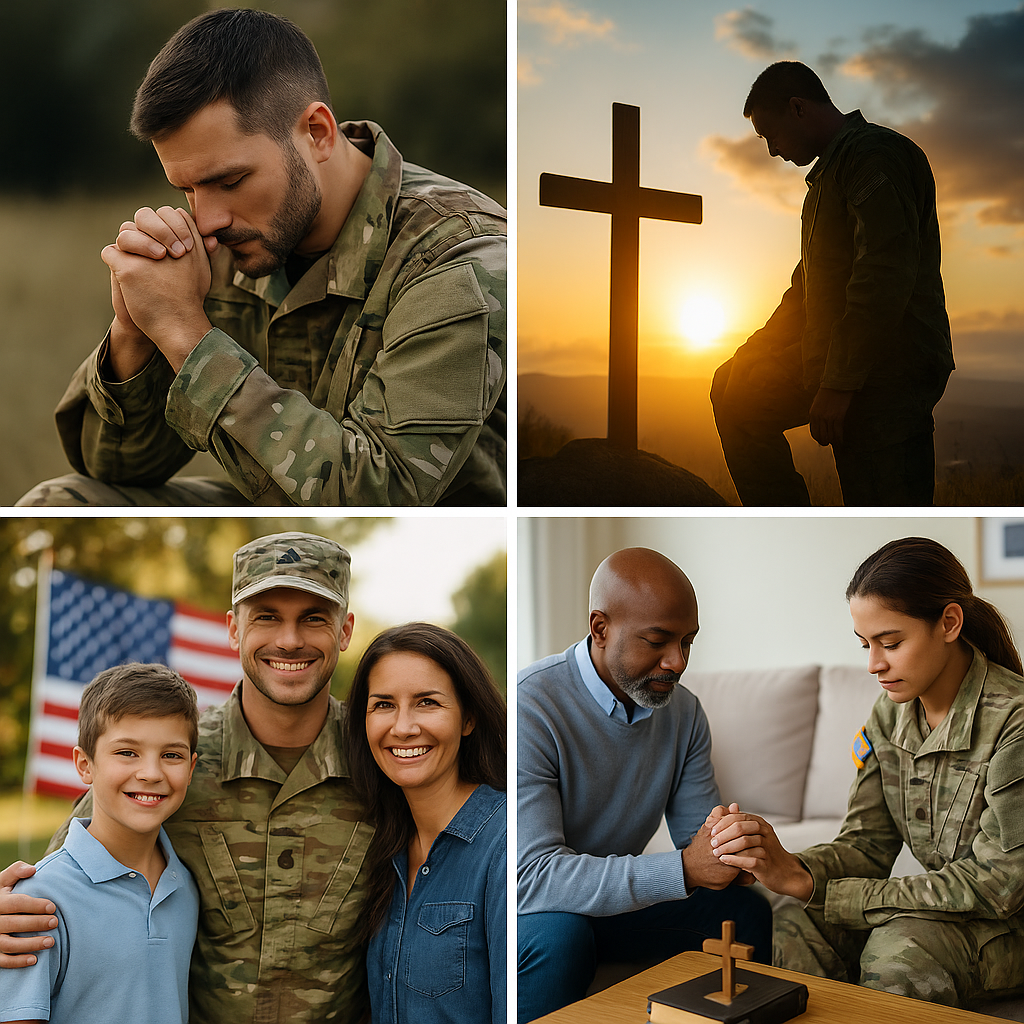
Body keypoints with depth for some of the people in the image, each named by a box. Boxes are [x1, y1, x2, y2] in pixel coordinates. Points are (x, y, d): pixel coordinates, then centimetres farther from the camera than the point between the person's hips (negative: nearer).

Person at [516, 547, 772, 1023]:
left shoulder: (683, 711, -2)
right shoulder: (530, 707, -27)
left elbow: (698, 835, 0)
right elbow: (531, 874, -35)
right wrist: (682, 869, -39)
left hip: (620, 898, 6)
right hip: (534, 911, -6)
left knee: (745, 910, -11)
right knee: (560, 932, -35)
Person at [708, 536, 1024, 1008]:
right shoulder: (890, 714, 1)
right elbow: (867, 844, -1)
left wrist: (815, 890, -23)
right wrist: (795, 869, -26)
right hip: (947, 910, 6)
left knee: (899, 949, -34)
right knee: (794, 927, -19)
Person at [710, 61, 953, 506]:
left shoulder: (875, 154, -11)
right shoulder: (831, 169, 23)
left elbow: (886, 276, -22)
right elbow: (811, 283, 29)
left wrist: (839, 384, -25)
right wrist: (757, 351, 20)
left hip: (889, 373, -10)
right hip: (838, 368, 10)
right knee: (736, 391, 11)